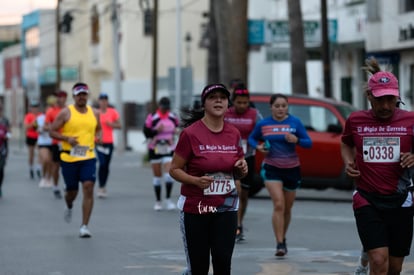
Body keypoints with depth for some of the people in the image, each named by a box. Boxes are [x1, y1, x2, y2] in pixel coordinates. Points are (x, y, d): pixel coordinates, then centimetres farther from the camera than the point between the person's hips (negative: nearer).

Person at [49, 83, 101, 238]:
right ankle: (69, 207, 47)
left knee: (88, 188, -13)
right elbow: (52, 131, -3)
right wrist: (67, 138, -19)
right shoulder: (66, 113, -3)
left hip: (88, 157, 2)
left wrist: (98, 137, 2)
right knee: (72, 190, 8)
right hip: (69, 158, -2)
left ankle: (84, 226, -9)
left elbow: (98, 129, 25)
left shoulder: (94, 113, 8)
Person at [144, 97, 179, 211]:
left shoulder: (173, 118, 4)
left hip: (169, 149, 2)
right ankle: (158, 201, 14)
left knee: (169, 174, -12)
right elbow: (146, 133, -9)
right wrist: (156, 131, -24)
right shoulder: (152, 118, -8)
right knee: (157, 175, 5)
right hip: (155, 149, -2)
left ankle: (168, 199, -4)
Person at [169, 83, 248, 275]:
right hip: (195, 209, -3)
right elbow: (174, 170, -6)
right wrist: (196, 181, -23)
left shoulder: (234, 134, 5)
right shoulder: (190, 134, -9)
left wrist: (242, 169, -7)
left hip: (226, 209, 3)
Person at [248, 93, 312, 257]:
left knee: (287, 208, 12)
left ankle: (283, 239, 33)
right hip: (272, 168, -2)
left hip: (292, 169, 2)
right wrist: (258, 146, -7)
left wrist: (296, 140, -22)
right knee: (278, 205, -16)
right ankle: (280, 244, -15)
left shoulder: (295, 122, -2)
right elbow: (252, 138, 14)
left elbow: (309, 143, -2)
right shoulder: (263, 124, 0)